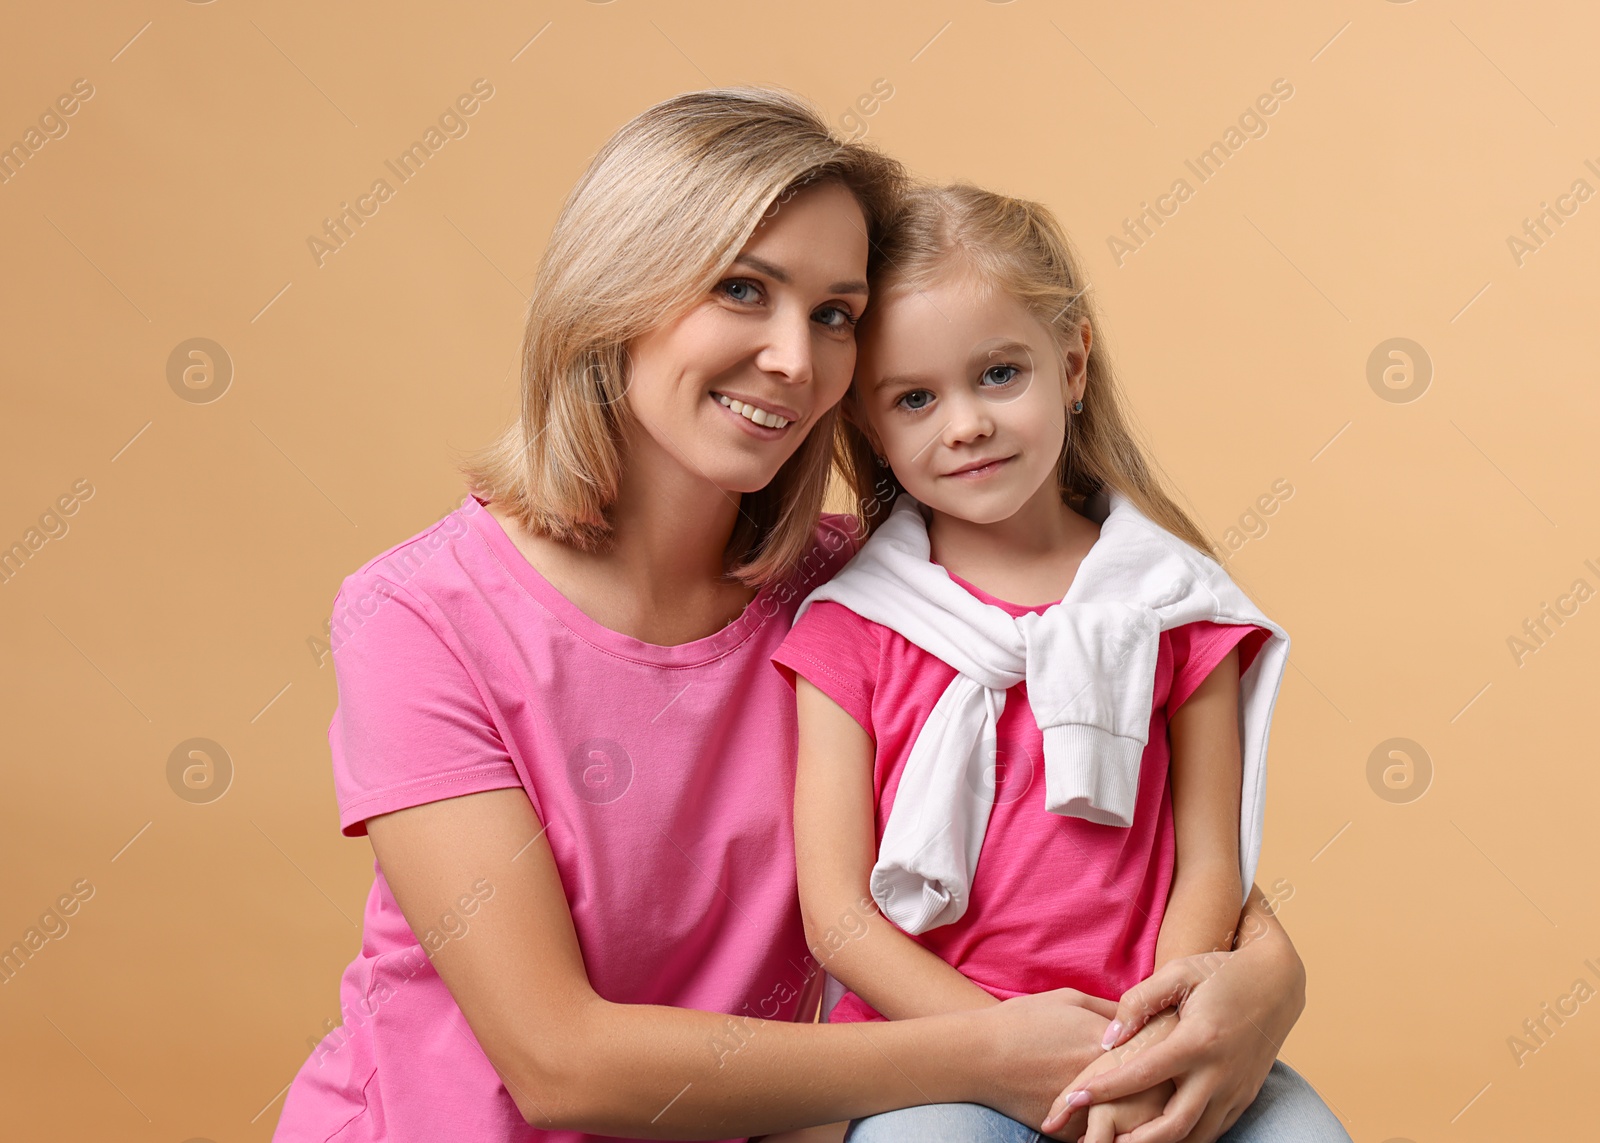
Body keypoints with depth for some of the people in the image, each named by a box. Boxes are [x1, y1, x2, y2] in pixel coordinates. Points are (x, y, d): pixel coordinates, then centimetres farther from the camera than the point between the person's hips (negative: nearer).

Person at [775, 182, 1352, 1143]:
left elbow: (1208, 864, 4)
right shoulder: (851, 625, 1)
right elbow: (835, 912, -3)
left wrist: (1155, 1045, -14)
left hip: (1142, 1041, 2)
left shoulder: (1169, 597, 7)